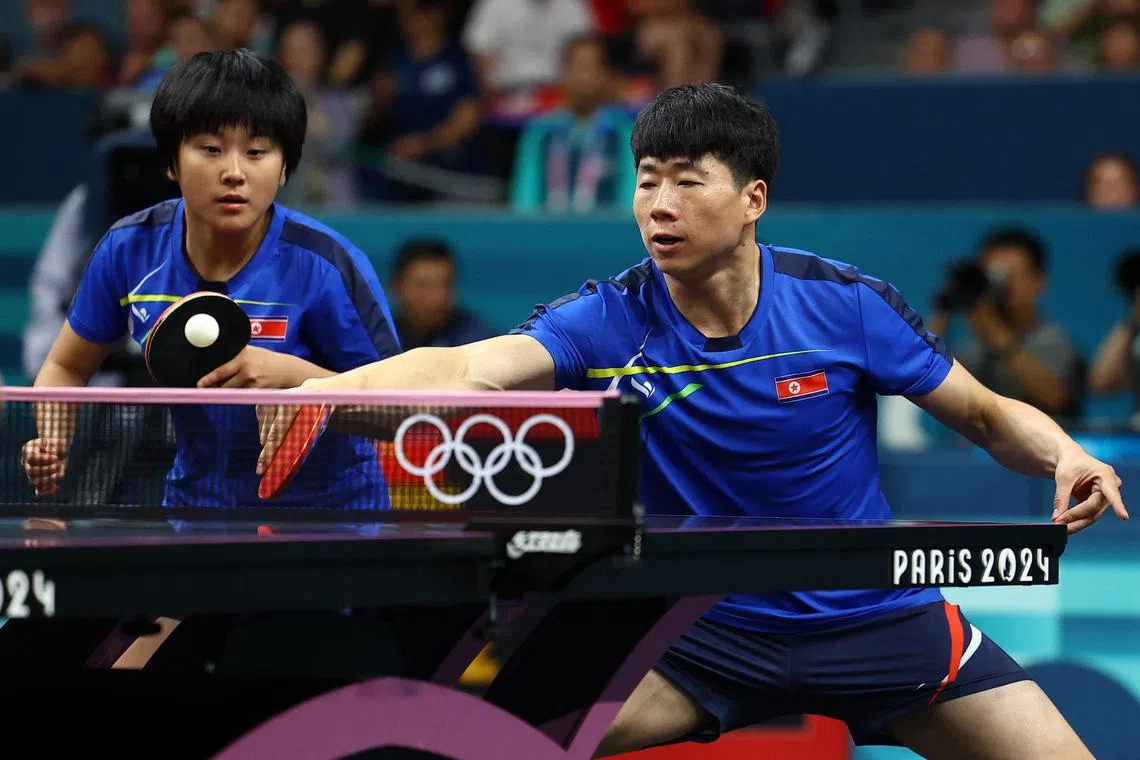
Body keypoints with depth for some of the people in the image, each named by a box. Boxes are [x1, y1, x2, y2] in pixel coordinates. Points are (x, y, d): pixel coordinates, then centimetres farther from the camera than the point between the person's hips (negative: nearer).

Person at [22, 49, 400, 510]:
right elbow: (65, 368, 9)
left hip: (327, 509, -4)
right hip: (195, 503, 4)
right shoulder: (130, 251, -7)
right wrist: (51, 446, -11)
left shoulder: (324, 266, -18)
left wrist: (292, 374, -28)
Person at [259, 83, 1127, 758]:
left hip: (875, 616, 0)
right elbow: (466, 369, -30)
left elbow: (988, 415, -1)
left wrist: (1065, 455, -22)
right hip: (706, 632, 0)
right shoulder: (609, 322, -14)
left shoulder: (846, 304, -13)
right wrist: (320, 386, -47)